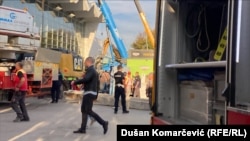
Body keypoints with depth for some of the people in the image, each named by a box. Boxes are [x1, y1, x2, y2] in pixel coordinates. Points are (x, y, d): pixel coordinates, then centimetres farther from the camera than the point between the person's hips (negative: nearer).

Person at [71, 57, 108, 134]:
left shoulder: (90, 70, -12)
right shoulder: (94, 70, 19)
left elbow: (85, 79, -28)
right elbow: (97, 82, 22)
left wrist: (75, 82, -17)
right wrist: (96, 94, 24)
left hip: (89, 93, -10)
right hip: (90, 93, 10)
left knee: (88, 111, -10)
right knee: (84, 110, 9)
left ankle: (103, 123, -5)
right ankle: (82, 129, 9)